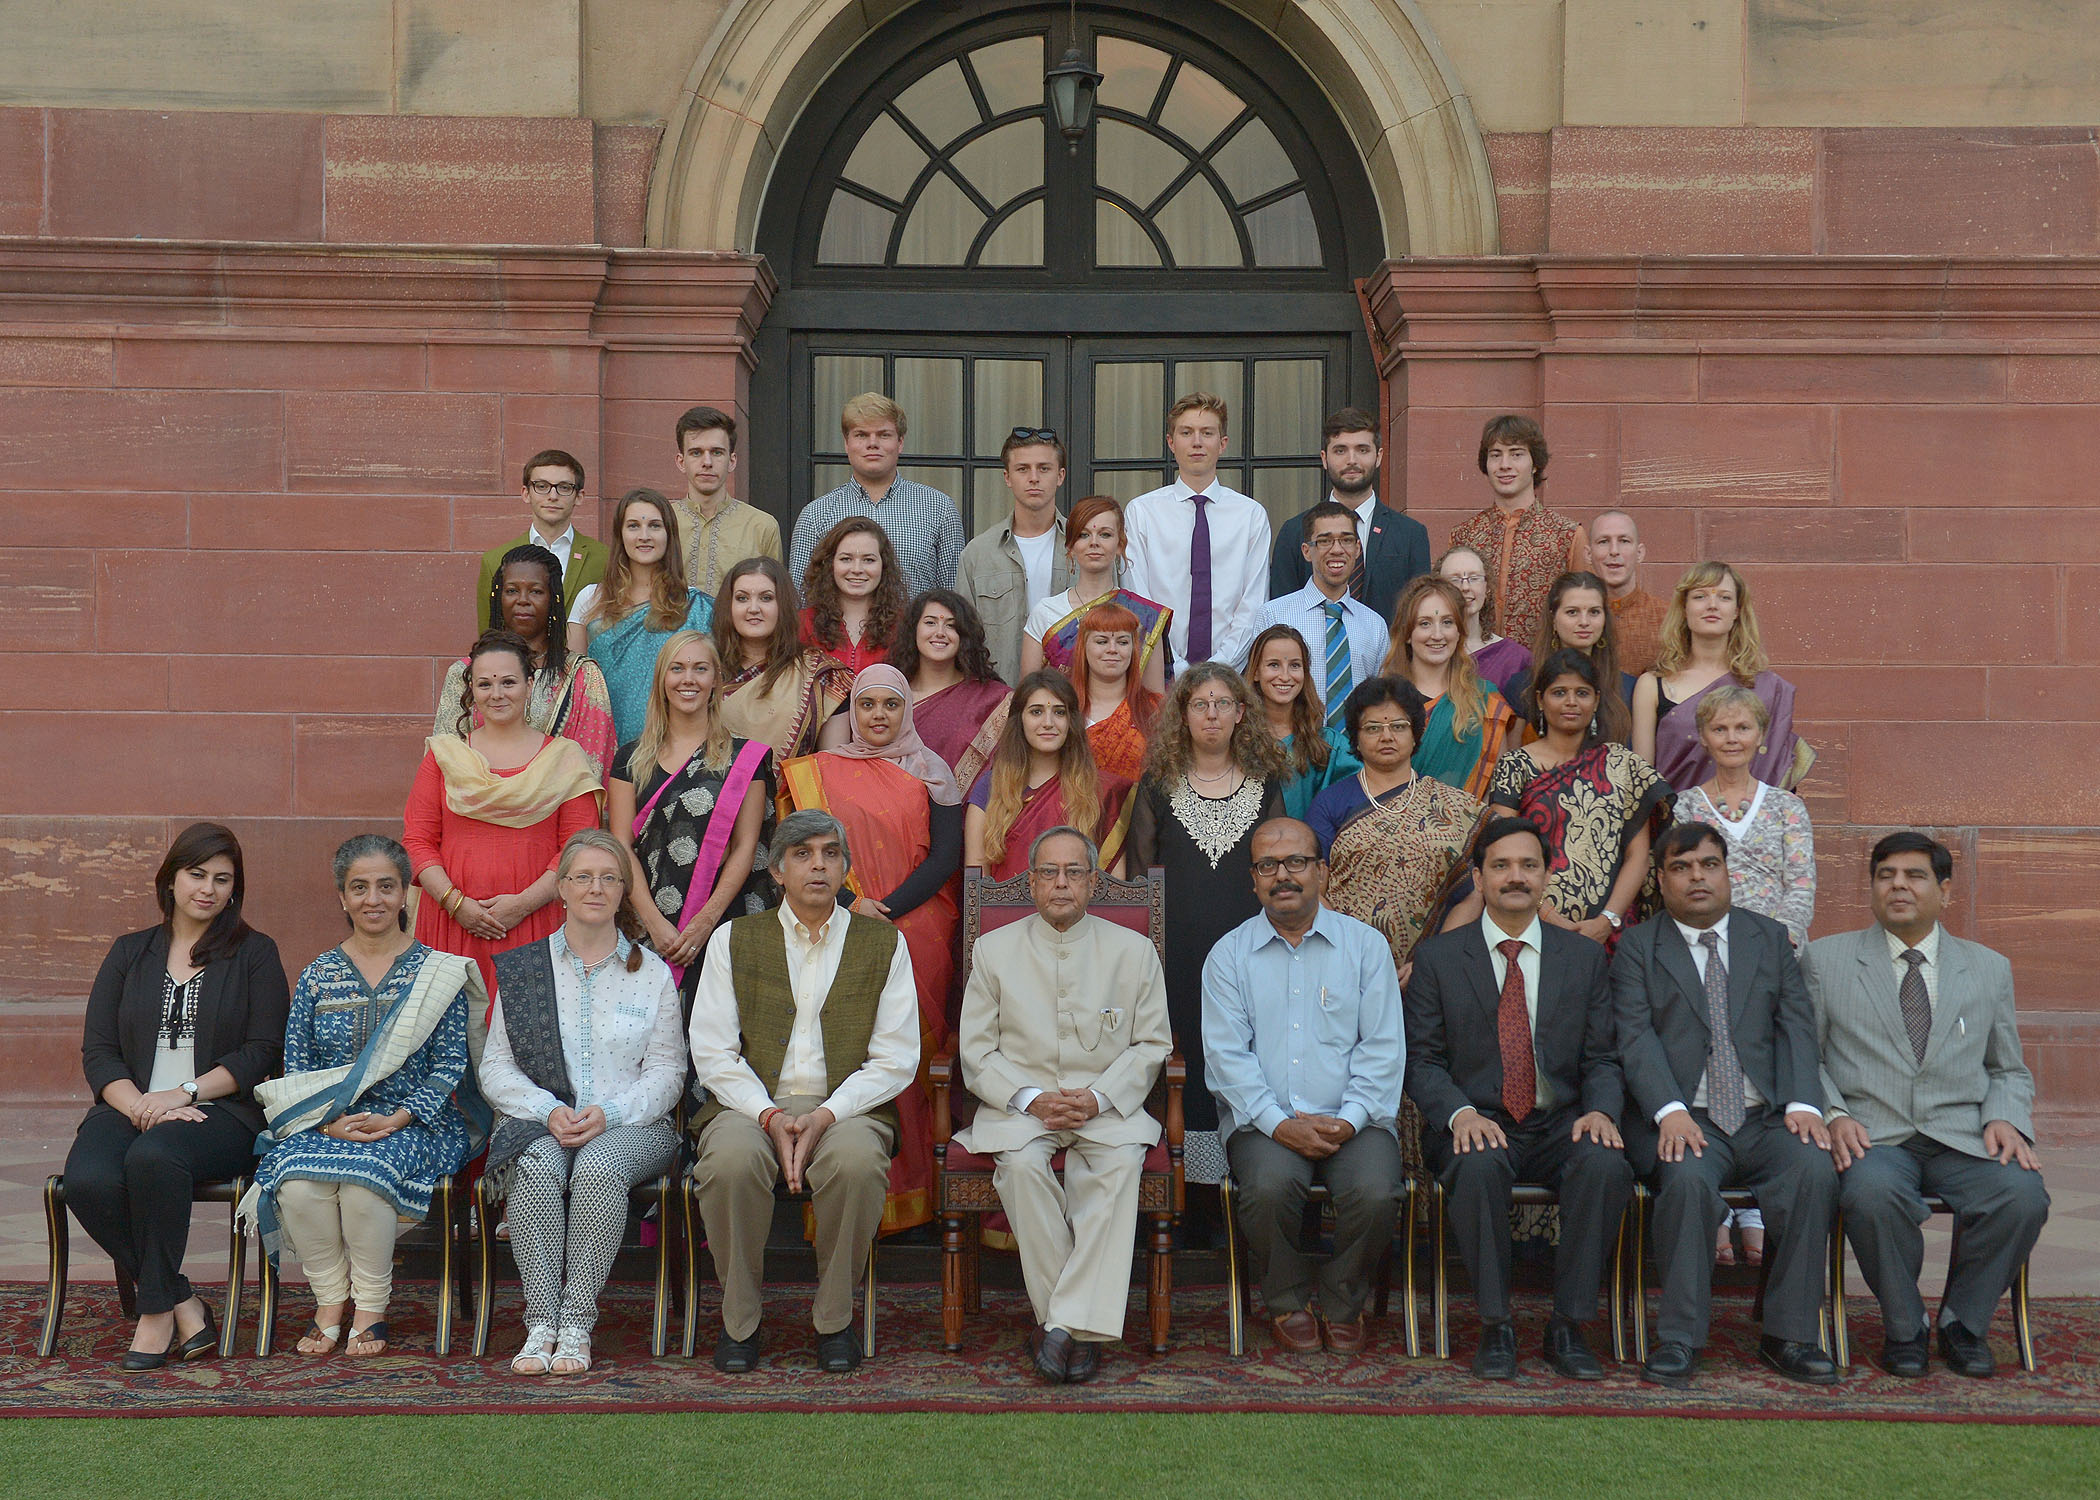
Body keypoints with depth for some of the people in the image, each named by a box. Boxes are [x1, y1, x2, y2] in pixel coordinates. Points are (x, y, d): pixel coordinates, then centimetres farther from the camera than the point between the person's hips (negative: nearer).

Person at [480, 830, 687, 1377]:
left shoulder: (652, 973, 11)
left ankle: (577, 1325, -31)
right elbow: (495, 1069, 7)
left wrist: (608, 1114, -13)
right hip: (540, 1123, 1)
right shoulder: (522, 968, 12)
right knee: (539, 1166, -34)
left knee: (598, 1167, -35)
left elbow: (666, 1073, 6)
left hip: (630, 1126, 0)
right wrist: (549, 1111, -12)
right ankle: (540, 1324, -32)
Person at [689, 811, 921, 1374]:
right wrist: (772, 1117, -13)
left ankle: (834, 1321, -14)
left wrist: (825, 1116, -13)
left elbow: (896, 1060, 3)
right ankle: (739, 1321, -13)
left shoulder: (884, 944, 11)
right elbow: (712, 1053, 3)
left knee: (856, 1159, -35)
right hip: (751, 1104, 0)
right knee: (731, 1158, -34)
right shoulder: (733, 940, 11)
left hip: (847, 1108, 0)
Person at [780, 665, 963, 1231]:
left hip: (918, 928, -1)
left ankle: (912, 1193, -2)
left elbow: (946, 856, 1)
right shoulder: (819, 772, 13)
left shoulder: (931, 772, 9)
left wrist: (885, 910, -10)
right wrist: (851, 905, -11)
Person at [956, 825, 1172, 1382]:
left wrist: (1099, 1097, -10)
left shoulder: (1133, 951, 10)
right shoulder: (994, 950, 9)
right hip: (1019, 1102, 0)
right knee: (1023, 1165, -34)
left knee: (1120, 1162, -34)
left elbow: (1151, 1045, 8)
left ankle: (1068, 1323, -33)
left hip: (1108, 1103, 0)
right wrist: (1031, 1099, -11)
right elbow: (976, 1052, 6)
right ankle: (1077, 1329, -27)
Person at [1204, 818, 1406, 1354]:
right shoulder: (1228, 955, 9)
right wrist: (1279, 1124, -14)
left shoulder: (1365, 946, 10)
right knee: (1270, 1184, -32)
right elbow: (1226, 1054, 0)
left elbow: (1383, 1048, 4)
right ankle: (1288, 1304, -4)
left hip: (1352, 1120, 1)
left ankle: (1342, 1304, 0)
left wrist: (1349, 1118, -12)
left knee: (1375, 1191, -28)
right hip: (1264, 1119, 0)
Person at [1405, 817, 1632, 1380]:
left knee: (1606, 1164, -31)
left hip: (1560, 1126, 2)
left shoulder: (1584, 957, 13)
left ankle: (1568, 1328, -17)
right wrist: (1460, 1113, -18)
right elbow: (1422, 1060, 2)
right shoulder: (1437, 957, 7)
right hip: (1477, 1125, -2)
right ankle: (1495, 1328, -20)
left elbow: (1601, 1059, 10)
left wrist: (1600, 1111, -12)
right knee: (1479, 1166, -36)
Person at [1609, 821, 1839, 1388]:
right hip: (1685, 1123, -2)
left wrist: (1804, 1103, -10)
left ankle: (1789, 1336, -16)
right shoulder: (1637, 948, 10)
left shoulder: (1770, 939, 18)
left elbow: (1796, 1027, 8)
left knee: (1815, 1170, -27)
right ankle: (1679, 1340, -23)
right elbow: (1636, 1038, -3)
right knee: (1688, 1181, -34)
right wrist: (1669, 1111, -20)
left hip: (1766, 1120, 2)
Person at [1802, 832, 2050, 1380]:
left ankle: (1963, 1321, -3)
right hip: (1871, 1135, -2)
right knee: (1872, 1193, -37)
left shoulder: (1989, 968, 19)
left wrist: (2004, 1119, -2)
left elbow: (2010, 1070, 20)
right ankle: (1903, 1327, -10)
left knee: (2022, 1195, -29)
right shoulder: (1824, 959, 12)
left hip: (1962, 1135, 2)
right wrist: (1833, 1114, -10)